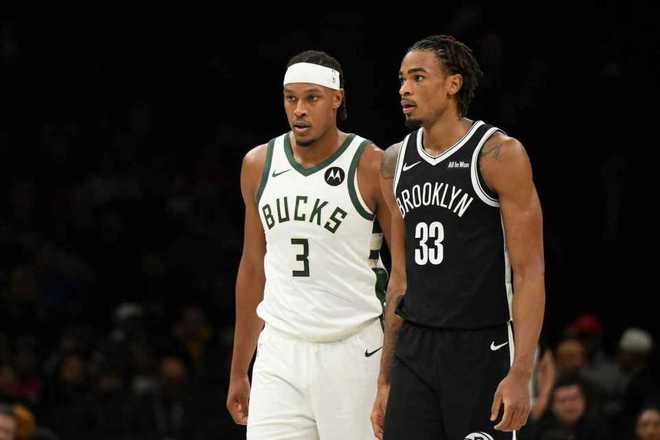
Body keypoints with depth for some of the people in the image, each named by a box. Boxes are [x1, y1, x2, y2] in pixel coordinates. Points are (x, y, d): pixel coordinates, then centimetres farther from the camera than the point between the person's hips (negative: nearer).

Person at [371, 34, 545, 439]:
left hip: (482, 350, -6)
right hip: (414, 349, 6)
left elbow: (530, 273, -11)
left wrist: (520, 375, -19)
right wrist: (385, 382, 15)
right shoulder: (396, 163, 11)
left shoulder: (500, 155, -8)